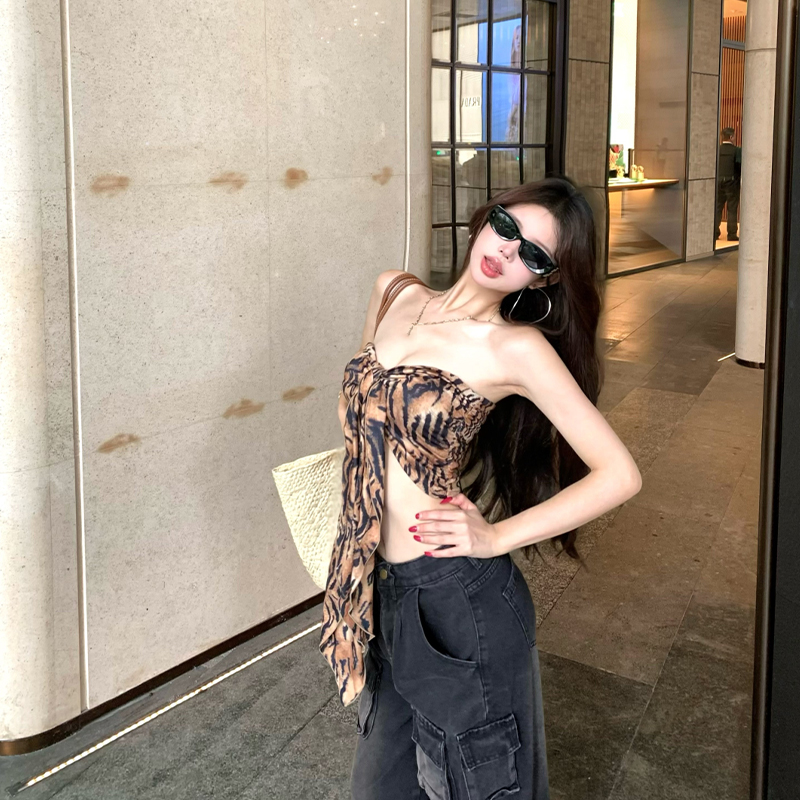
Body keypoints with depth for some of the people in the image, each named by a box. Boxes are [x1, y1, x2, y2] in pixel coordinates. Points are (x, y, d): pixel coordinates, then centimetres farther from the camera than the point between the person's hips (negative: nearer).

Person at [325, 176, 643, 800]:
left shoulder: (517, 349, -15)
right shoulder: (394, 293, 2)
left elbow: (620, 474, -16)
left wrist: (498, 536, -15)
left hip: (458, 598, -5)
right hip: (377, 588, 6)